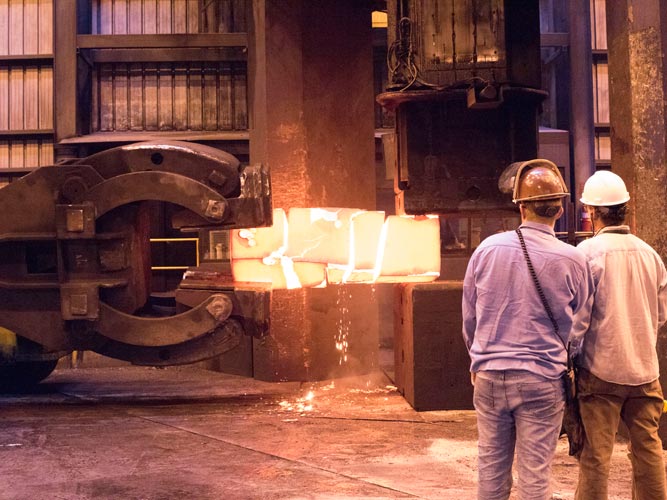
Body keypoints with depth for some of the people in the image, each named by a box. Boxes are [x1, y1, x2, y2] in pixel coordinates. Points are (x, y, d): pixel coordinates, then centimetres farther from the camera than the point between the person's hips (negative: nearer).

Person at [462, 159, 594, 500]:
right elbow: (579, 327, 4)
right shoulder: (572, 260, -8)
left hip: (489, 376, 2)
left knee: (491, 467, 12)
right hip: (541, 381, -2)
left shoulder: (488, 249, -2)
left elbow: (469, 316, 7)